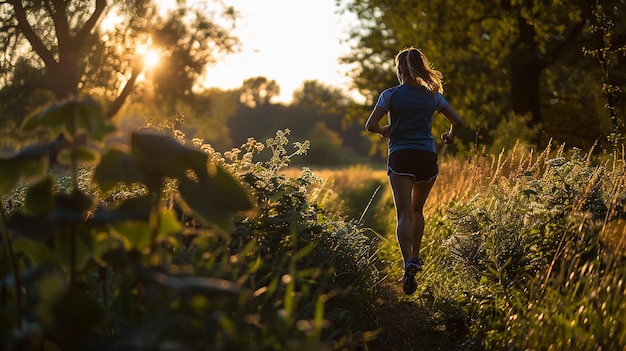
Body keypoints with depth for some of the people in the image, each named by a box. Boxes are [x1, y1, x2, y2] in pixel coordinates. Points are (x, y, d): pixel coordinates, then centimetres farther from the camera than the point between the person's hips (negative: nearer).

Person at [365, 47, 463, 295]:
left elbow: (370, 125, -6)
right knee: (417, 210, 23)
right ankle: (416, 257, 24)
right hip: (428, 158, 3)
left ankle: (408, 262, -27)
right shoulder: (432, 95, 8)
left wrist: (384, 131, 16)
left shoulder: (390, 95, 0)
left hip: (401, 157, -3)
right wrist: (450, 137, 28)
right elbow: (458, 121, 7)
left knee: (404, 214, -9)